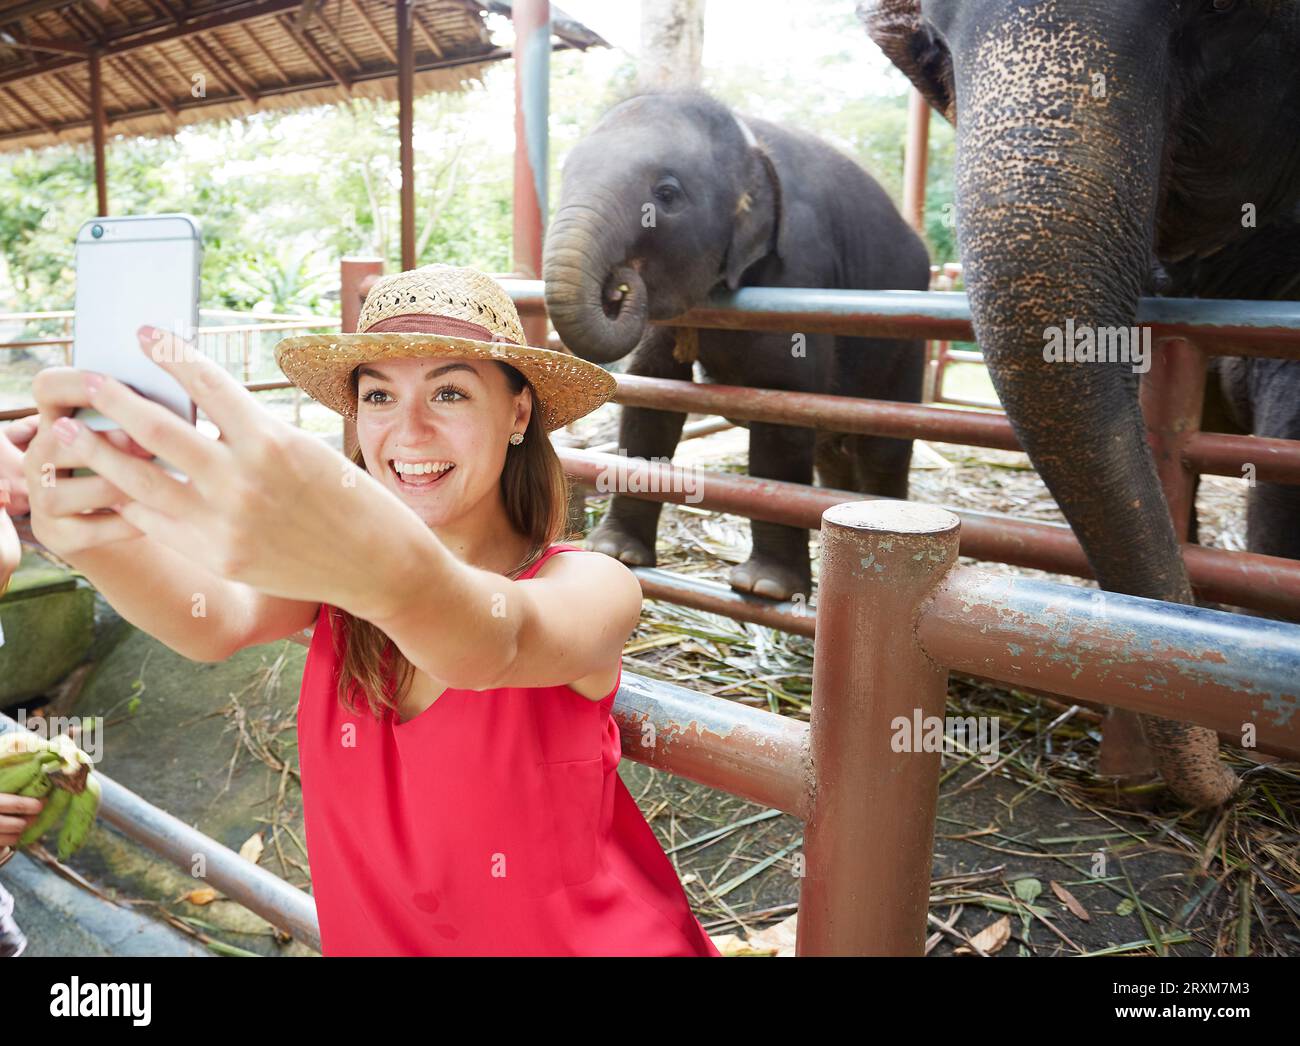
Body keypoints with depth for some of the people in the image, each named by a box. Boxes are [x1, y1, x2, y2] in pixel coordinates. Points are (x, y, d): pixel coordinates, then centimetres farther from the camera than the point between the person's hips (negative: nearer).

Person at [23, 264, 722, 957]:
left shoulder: (592, 586, -12)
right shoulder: (331, 567, -2)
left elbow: (495, 647, -32)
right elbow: (220, 622, -20)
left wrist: (395, 574, -50)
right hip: (372, 937, 3)